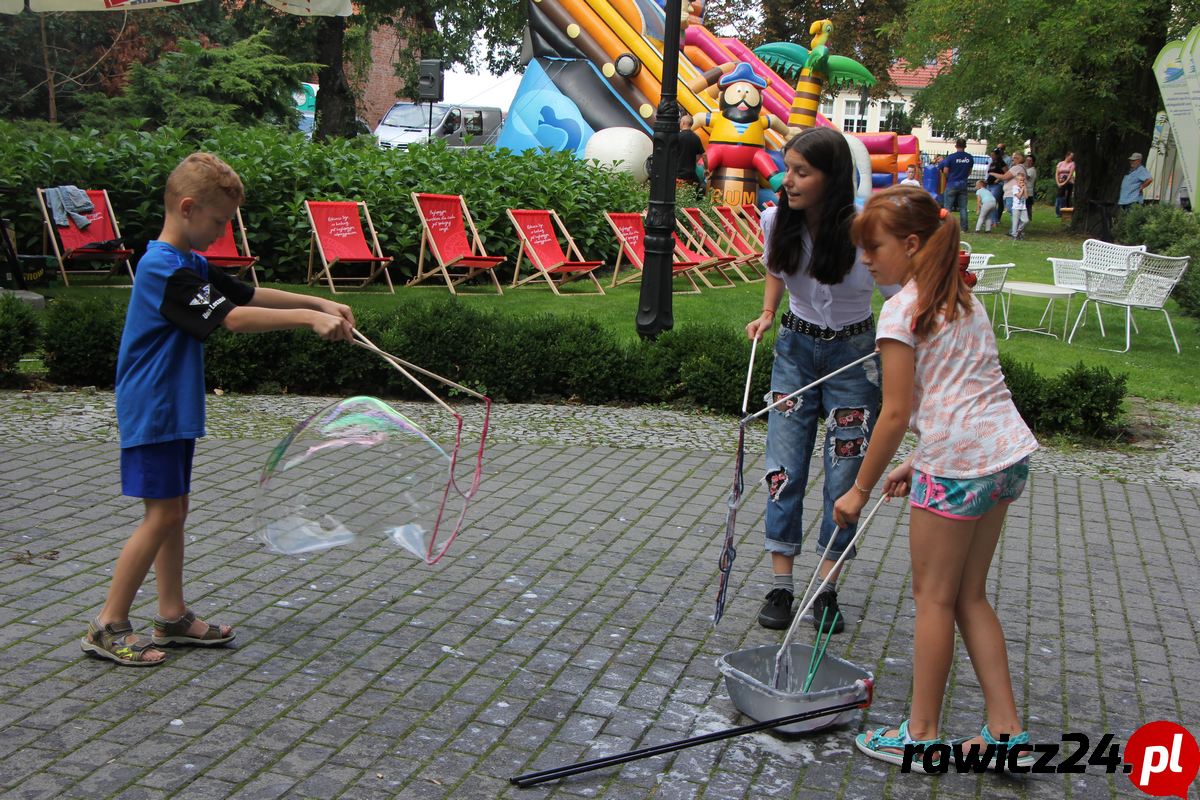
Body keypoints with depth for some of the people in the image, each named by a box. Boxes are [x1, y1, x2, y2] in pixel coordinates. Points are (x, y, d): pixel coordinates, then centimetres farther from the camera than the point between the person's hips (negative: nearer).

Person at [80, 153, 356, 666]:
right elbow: (233, 318, -27)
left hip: (175, 411, 10)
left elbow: (249, 294, 13)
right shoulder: (164, 269, -20)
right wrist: (309, 318, -28)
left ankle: (173, 617, 23)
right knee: (162, 515, -7)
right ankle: (108, 628, 1)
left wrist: (319, 303, 2)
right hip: (152, 412, -10)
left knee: (174, 511, 13)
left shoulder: (191, 265, 12)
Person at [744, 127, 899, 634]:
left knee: (844, 477, 0)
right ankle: (781, 586, 9)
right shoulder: (777, 221, -10)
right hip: (795, 348, 3)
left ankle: (827, 589, 12)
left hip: (853, 355, -3)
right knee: (784, 469, 0)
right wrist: (767, 315, -3)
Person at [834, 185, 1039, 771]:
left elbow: (896, 413, -13)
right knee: (969, 595, 17)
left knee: (934, 596, 6)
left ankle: (921, 735, 17)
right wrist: (922, 463, 17)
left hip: (958, 466, -9)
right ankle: (1007, 731, 19)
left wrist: (860, 490, -4)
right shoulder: (961, 299, 16)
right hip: (1008, 452, 9)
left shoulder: (902, 310, -11)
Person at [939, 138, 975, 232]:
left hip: (952, 185, -3)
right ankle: (964, 228, 8)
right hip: (963, 185, 3)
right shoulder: (969, 158, 1)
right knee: (963, 208, 8)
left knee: (948, 207, 3)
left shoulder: (951, 157, -12)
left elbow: (945, 171, -9)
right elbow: (970, 171, 10)